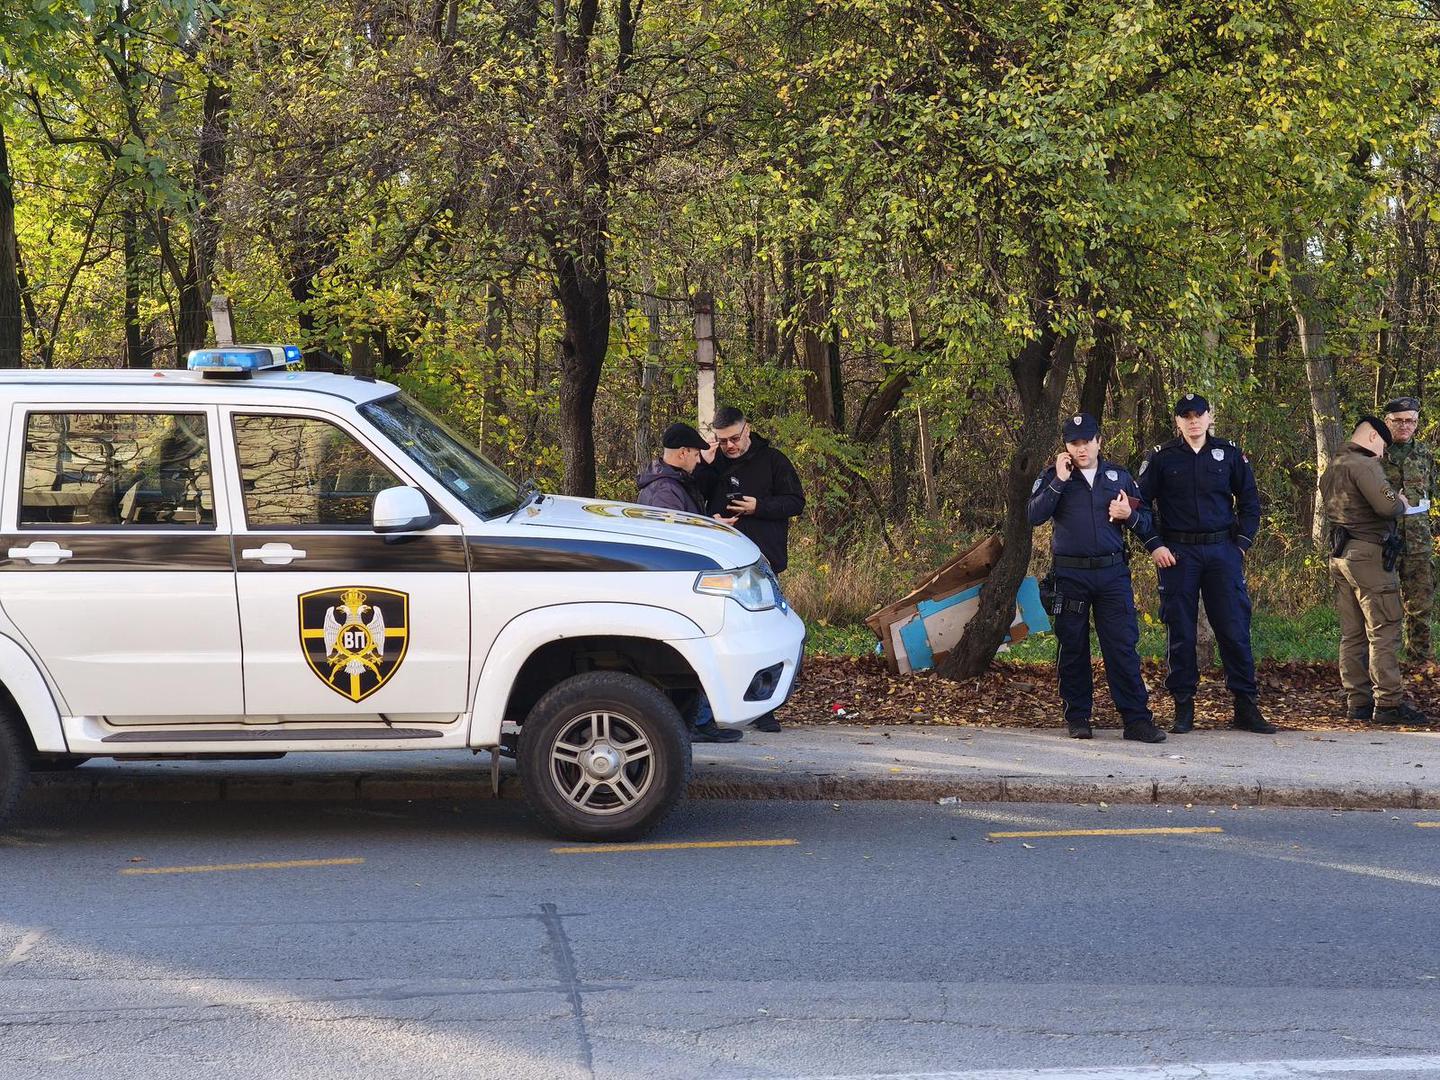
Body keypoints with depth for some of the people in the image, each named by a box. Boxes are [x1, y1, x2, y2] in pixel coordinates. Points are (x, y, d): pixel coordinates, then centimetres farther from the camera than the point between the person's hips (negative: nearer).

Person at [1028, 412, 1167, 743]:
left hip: (1112, 572, 1)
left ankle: (1137, 719, -5)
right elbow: (1034, 516, -10)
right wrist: (1059, 481, -14)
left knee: (1123, 646, -4)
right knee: (1073, 648, 4)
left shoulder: (1119, 477, 12)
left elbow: (1146, 523, 15)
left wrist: (1129, 516, -6)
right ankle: (1077, 718, 13)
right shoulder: (1053, 477, 6)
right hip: (1070, 575, -1)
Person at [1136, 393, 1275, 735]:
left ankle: (1246, 707, 3)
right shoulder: (1162, 457, 4)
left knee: (1235, 629, -2)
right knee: (1180, 632, 2)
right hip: (1177, 553, -1)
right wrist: (1154, 545, -4)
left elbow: (1249, 501, 14)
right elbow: (1140, 502, 5)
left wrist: (1242, 543, 4)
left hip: (1222, 550, 1)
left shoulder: (1229, 454, 8)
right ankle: (1183, 708, 9)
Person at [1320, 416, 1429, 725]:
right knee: (1384, 631, -7)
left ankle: (1358, 701, 11)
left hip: (1339, 556, 9)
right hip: (1368, 555, -9)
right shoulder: (1364, 465, -13)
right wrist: (1401, 503, -1)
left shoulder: (1331, 470, 17)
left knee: (1352, 634, 9)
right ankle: (1388, 703, -10)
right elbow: (1387, 505, -23)